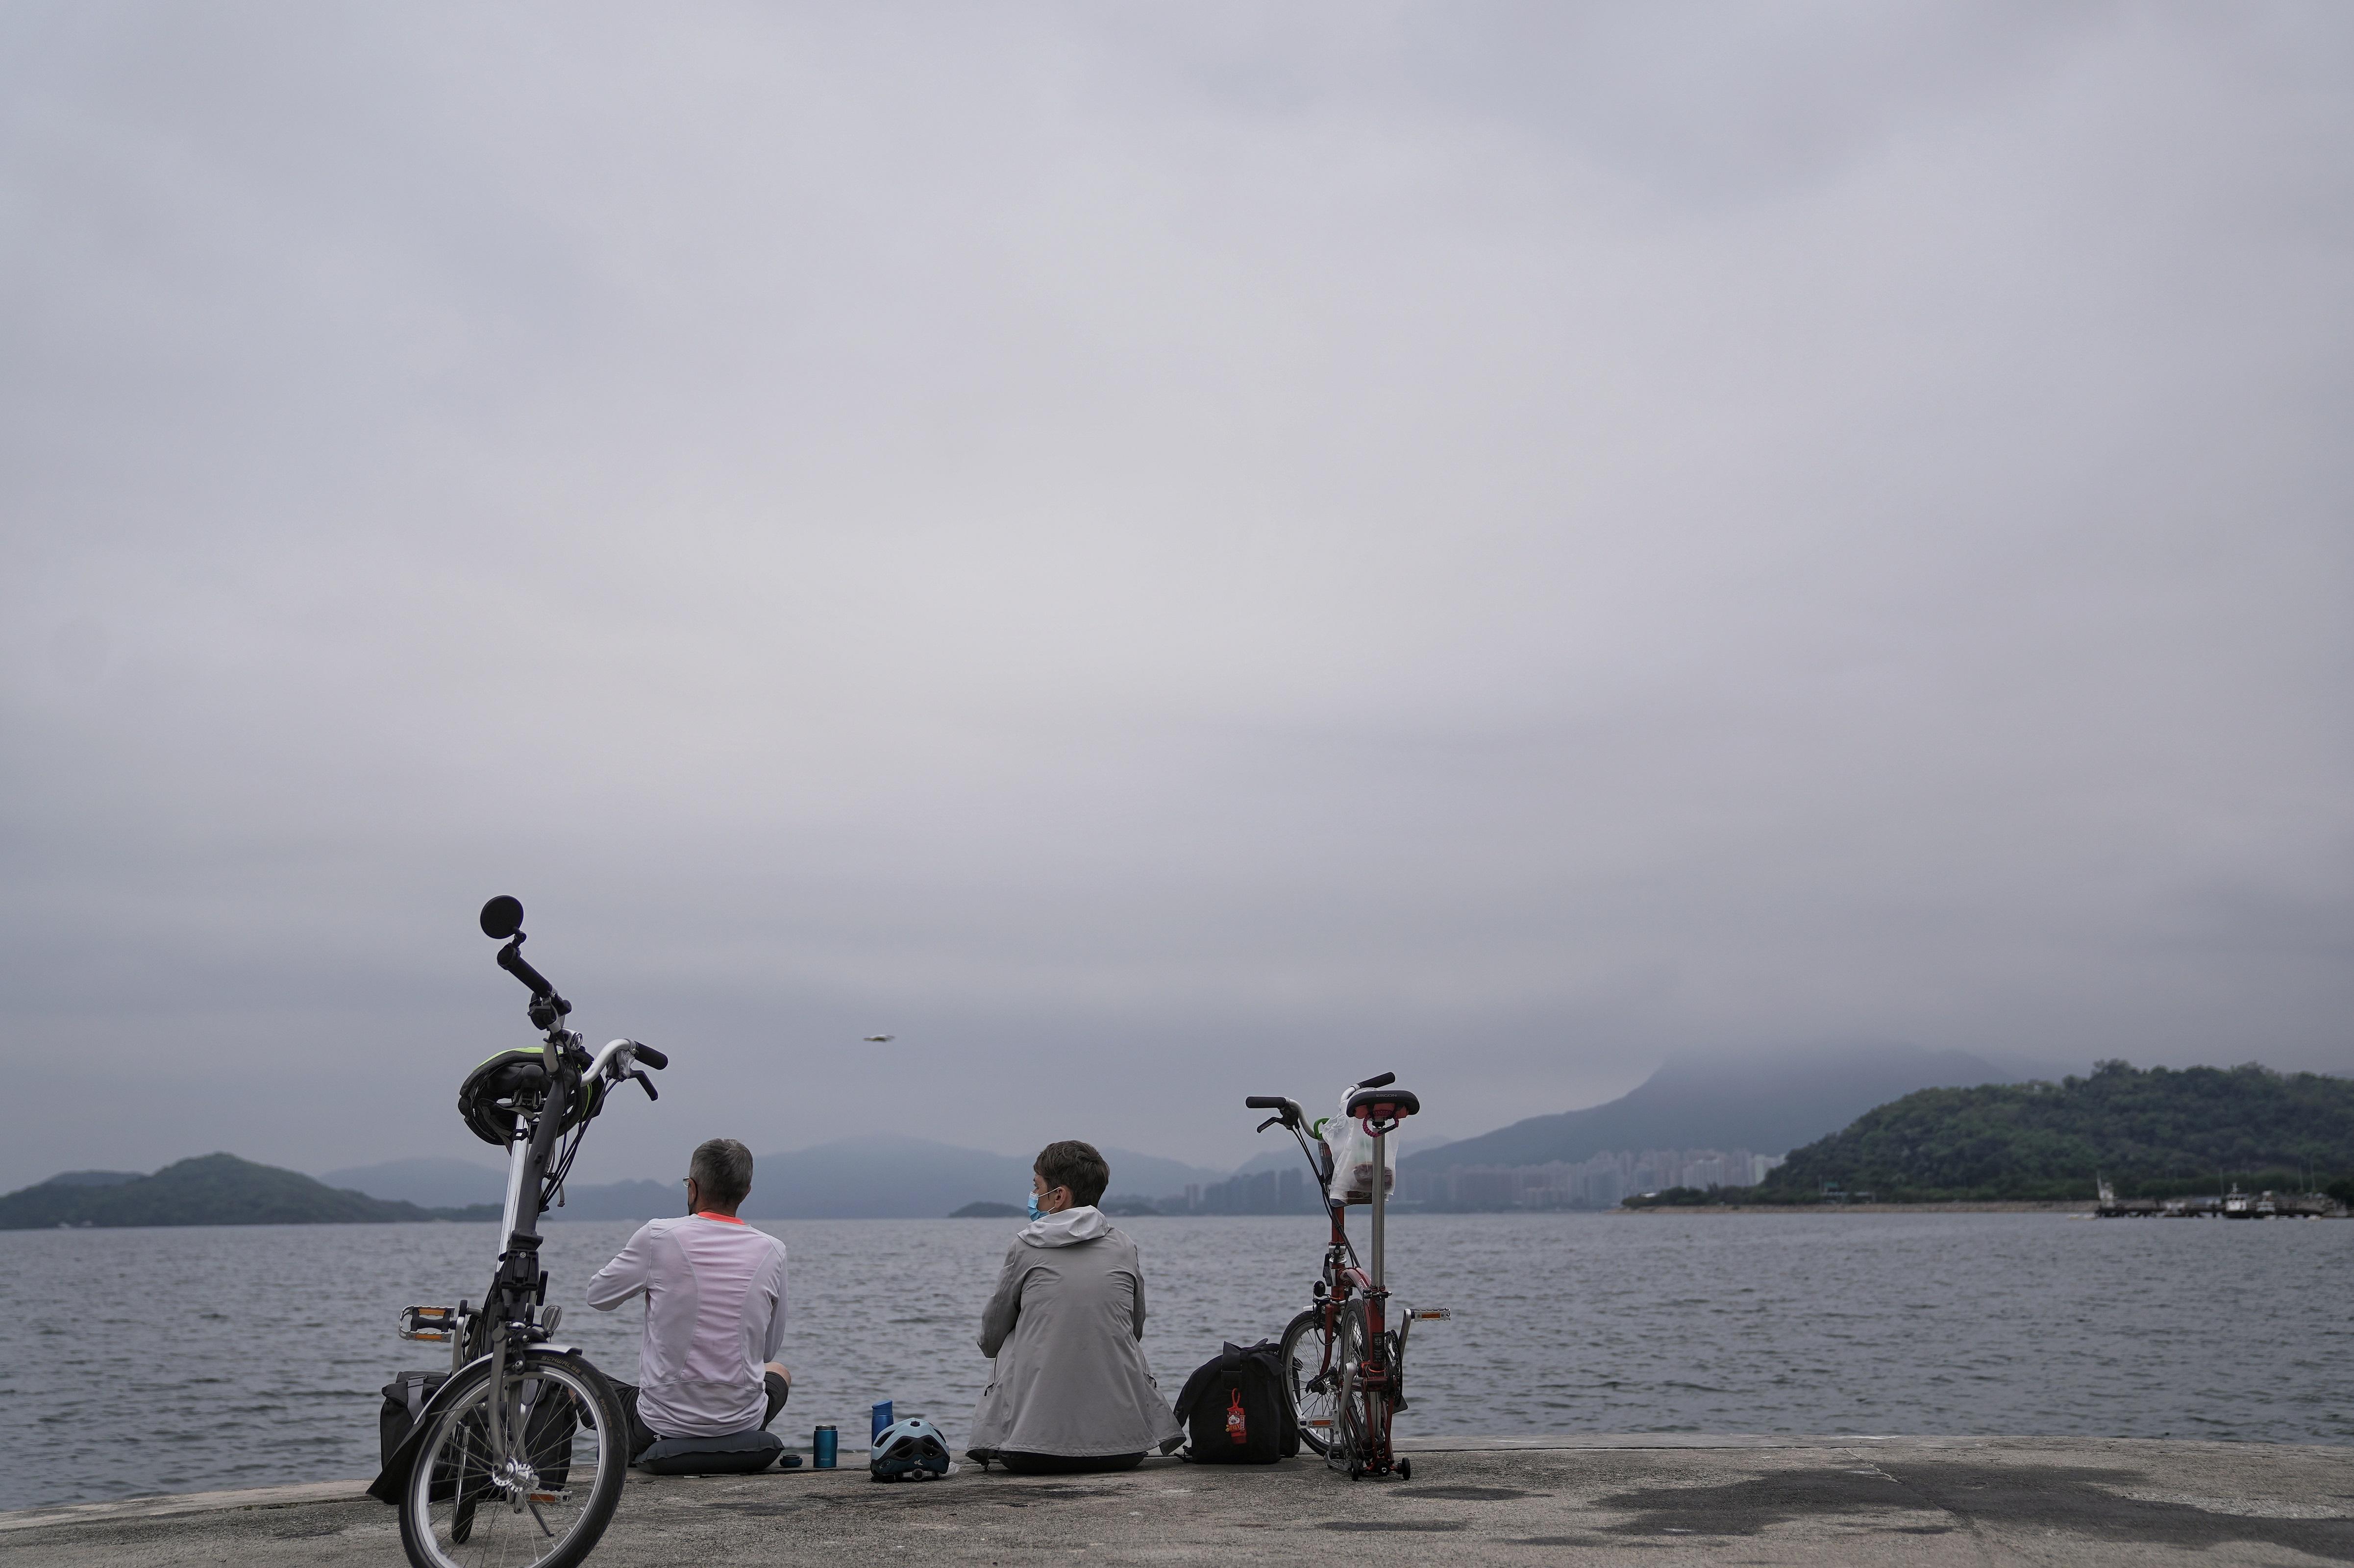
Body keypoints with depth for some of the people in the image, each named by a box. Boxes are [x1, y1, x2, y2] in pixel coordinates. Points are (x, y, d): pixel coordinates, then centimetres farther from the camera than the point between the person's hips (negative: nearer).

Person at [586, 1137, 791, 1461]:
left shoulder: (658, 1237, -14)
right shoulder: (772, 1251, -5)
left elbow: (597, 1296, 3)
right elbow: (769, 1351, 6)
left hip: (663, 1427, -2)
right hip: (744, 1421, 2)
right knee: (778, 1372, 37)